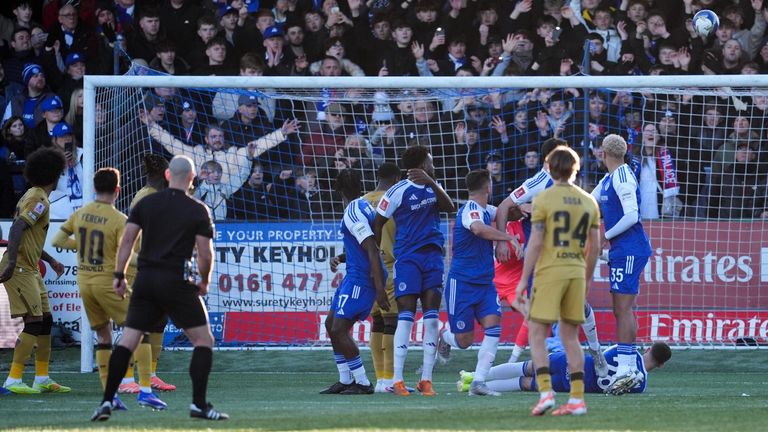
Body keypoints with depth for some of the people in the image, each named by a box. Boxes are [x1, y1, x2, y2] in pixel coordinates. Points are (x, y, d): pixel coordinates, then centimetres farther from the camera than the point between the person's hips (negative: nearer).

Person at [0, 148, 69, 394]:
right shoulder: (39, 200, -13)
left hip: (30, 269, 10)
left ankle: (42, 379, 16)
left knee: (45, 321, 12)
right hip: (20, 269, -10)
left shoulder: (34, 197, 18)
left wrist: (50, 261, 31)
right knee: (33, 323, -13)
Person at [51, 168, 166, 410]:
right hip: (108, 282, -6)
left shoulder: (79, 214, 3)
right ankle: (145, 390, -9)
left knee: (103, 336, 14)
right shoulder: (119, 220, -13)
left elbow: (58, 240, 9)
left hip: (84, 282, 6)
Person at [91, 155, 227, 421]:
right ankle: (199, 404, -4)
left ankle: (106, 402, 0)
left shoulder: (146, 203, 8)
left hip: (145, 280, 4)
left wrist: (119, 275, 8)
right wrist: (204, 282, 11)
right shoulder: (198, 211, -2)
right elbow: (205, 252, -5)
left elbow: (127, 239, 3)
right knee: (204, 340, 5)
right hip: (176, 281, -4)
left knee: (128, 340, 7)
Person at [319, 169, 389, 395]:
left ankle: (363, 383, -7)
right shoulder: (364, 206, 12)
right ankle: (346, 380, 20)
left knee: (339, 330, -11)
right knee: (331, 324, 15)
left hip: (360, 279, -10)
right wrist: (341, 258, 38)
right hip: (355, 276, 10)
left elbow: (373, 251, -24)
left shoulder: (353, 213, -18)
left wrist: (379, 289, -27)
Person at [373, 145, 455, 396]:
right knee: (406, 316, -12)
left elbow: (450, 208, -3)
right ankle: (397, 380, -11)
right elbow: (378, 223, -1)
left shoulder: (432, 187, 13)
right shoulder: (398, 192, -6)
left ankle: (426, 379, 5)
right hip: (407, 258, -6)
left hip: (433, 256, 6)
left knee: (432, 317, 1)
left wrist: (431, 182, -14)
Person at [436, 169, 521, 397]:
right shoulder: (471, 209, -16)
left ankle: (478, 382, -13)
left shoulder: (485, 210, 11)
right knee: (464, 340, -1)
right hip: (462, 282, -8)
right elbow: (478, 228, -38)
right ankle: (445, 336, 36)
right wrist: (510, 237, -34)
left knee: (493, 324, -14)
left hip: (484, 284, 8)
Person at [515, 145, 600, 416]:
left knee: (536, 334, 1)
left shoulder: (543, 200, -6)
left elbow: (535, 243, -10)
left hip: (549, 272, -5)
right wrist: (586, 281, 22)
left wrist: (523, 279, -6)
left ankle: (546, 392, -14)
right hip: (576, 272, 5)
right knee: (570, 337, 10)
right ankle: (577, 399, 4)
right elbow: (594, 247, 11)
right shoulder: (589, 202, 8)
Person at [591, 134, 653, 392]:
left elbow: (631, 216, -22)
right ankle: (629, 367, 13)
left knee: (623, 309, -11)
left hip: (629, 250, -10)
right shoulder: (608, 180, 17)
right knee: (622, 310, 11)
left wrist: (605, 237, -14)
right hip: (622, 251, 10)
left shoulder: (623, 178, -14)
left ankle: (625, 368, -14)